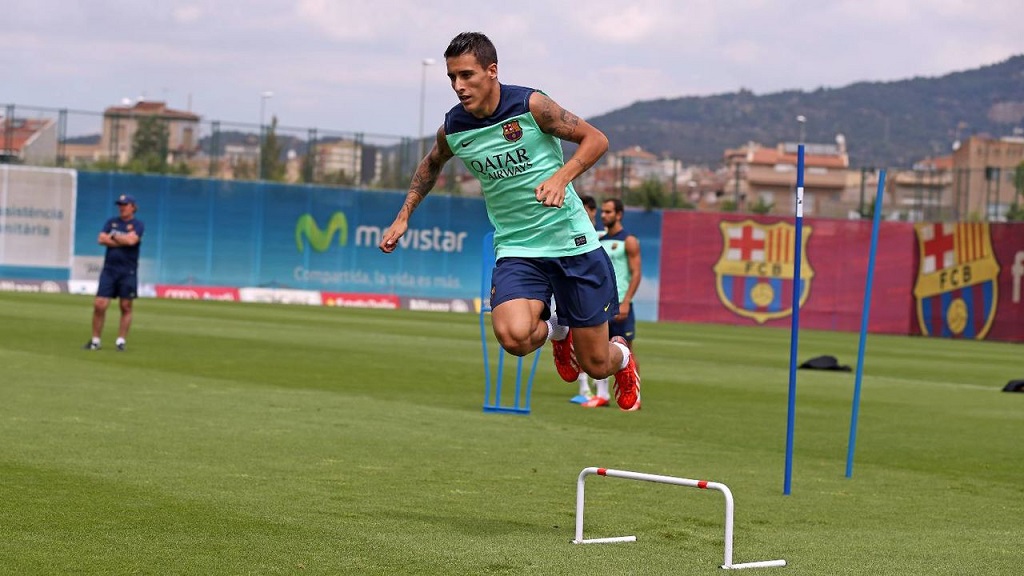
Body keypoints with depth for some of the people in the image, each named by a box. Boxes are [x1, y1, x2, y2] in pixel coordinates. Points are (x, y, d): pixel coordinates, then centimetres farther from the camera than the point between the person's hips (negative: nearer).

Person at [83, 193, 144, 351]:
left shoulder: (138, 224, 1)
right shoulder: (112, 222, 13)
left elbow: (131, 240, -17)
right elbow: (102, 239, -1)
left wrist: (114, 235, -4)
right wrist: (123, 241, -8)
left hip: (128, 272, -3)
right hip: (109, 269, 3)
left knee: (126, 307, 1)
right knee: (99, 305, -4)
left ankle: (121, 341, 8)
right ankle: (95, 340, 3)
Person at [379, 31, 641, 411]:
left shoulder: (531, 105, -12)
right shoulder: (452, 129, -1)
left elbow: (596, 139, -6)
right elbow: (431, 165, 22)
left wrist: (561, 177, -22)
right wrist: (403, 217, 17)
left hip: (573, 241, -2)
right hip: (516, 248, 2)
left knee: (596, 364, 2)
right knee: (513, 335, -29)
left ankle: (624, 360, 43)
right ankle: (555, 329, 10)